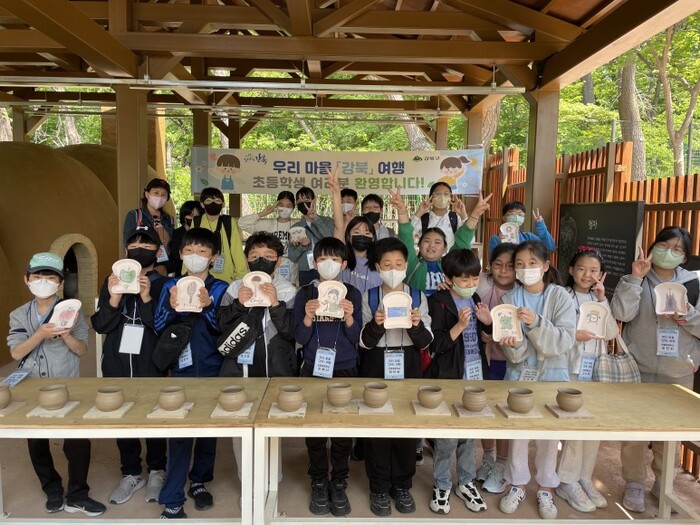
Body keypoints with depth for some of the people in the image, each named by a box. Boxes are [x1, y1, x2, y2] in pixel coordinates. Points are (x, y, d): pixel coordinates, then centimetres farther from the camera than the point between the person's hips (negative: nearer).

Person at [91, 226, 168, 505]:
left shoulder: (164, 285, -5)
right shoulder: (112, 282, 6)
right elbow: (100, 325, 1)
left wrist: (147, 299, -25)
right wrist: (113, 300, -17)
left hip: (151, 367, -3)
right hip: (117, 366, 3)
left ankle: (156, 471, 28)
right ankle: (131, 474, 30)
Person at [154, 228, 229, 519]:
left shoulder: (220, 288, 0)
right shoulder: (171, 286, 4)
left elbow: (225, 330, -8)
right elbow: (158, 326, -1)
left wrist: (207, 307, -24)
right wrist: (172, 309, -20)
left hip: (211, 369, 0)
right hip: (181, 368, 0)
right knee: (179, 433, -3)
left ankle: (199, 482, 33)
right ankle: (172, 500, 5)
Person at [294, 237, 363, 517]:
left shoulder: (352, 294, 0)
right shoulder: (305, 294, 1)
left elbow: (356, 338, -3)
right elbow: (300, 338, -3)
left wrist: (349, 318, -21)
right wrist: (308, 318, -21)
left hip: (345, 371, 0)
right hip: (313, 370, 0)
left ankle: (339, 484, 22)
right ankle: (319, 483, 24)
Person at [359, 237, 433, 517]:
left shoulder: (418, 296, 2)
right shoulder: (369, 297, 0)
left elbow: (425, 341, 0)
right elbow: (364, 342, -4)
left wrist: (417, 325, -20)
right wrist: (376, 324, -22)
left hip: (408, 368, 1)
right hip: (376, 368, -1)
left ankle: (402, 485, 24)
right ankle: (379, 488, 20)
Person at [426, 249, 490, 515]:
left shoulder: (475, 300, 7)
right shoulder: (438, 302, -12)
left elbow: (489, 335, 18)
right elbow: (434, 345, -17)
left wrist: (487, 321, -2)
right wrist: (459, 326, -26)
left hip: (475, 377, 6)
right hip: (449, 378, -6)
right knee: (447, 437, 2)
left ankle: (466, 482, 30)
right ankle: (441, 485, 21)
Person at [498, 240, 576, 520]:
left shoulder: (560, 296, -9)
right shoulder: (509, 299, -6)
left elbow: (564, 341, -20)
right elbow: (515, 354, -10)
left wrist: (535, 323, -33)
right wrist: (512, 345, -33)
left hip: (552, 375, -1)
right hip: (519, 374, 1)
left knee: (549, 434, 11)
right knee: (517, 432, 10)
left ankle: (546, 488, 31)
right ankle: (518, 484, 31)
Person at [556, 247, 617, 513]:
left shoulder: (599, 299, 10)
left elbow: (611, 333, -2)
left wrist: (602, 300, -8)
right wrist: (574, 336, -26)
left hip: (597, 368, 5)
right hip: (573, 368, -5)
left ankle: (584, 478, 23)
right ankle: (568, 482, 10)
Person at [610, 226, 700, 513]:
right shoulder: (637, 279, -1)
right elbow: (621, 313, -17)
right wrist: (635, 277, -21)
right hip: (638, 370, -2)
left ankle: (663, 484, 31)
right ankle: (634, 484, 20)